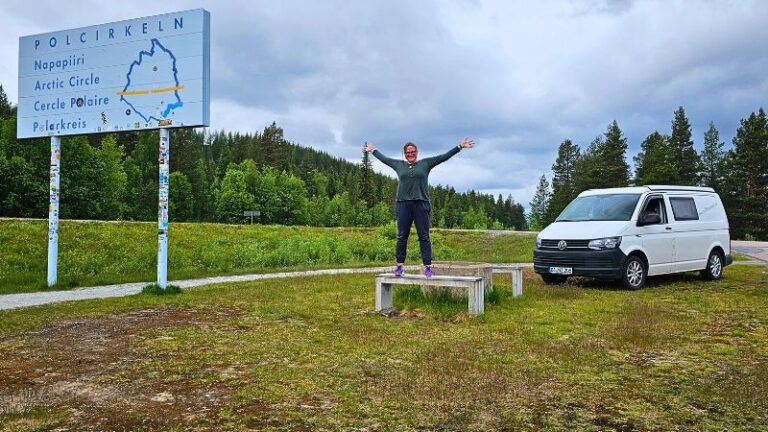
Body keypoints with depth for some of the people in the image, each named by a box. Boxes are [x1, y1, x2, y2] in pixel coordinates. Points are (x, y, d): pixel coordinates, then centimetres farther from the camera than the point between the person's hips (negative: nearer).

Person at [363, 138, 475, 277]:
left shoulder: (425, 163, 10)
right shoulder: (399, 165, 15)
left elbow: (444, 156, 10)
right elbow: (383, 158, 28)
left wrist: (460, 147, 8)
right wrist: (372, 150, 38)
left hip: (421, 204, -1)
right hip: (403, 204, 2)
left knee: (424, 237, -2)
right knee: (402, 237, 4)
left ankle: (427, 266, -1)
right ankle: (399, 265, 10)